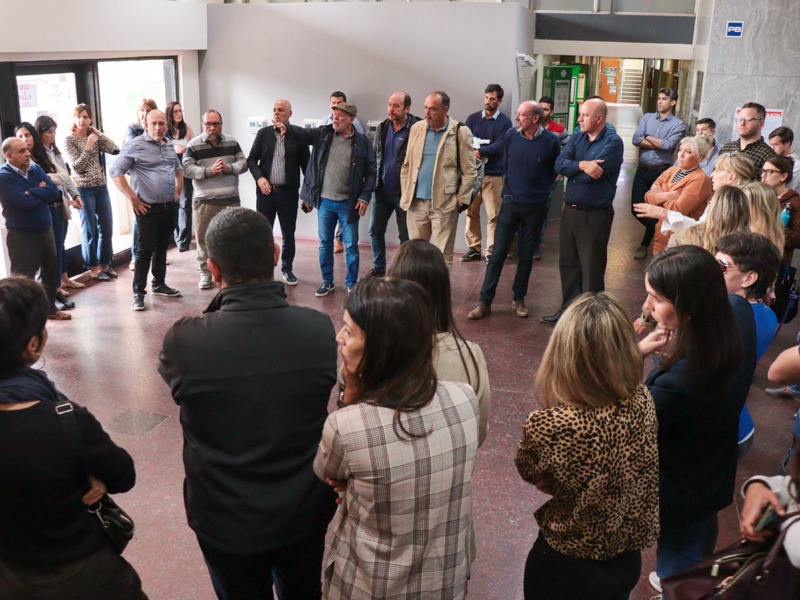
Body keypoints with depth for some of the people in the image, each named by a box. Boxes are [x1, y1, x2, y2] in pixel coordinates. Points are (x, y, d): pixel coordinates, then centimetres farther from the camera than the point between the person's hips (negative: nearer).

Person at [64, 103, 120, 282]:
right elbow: (77, 166, -12)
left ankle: (105, 264, 20)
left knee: (106, 228, 9)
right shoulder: (69, 140, -5)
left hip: (101, 187, 5)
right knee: (90, 230, 2)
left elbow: (115, 150, -3)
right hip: (84, 189, -5)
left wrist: (98, 133, -3)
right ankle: (94, 267, 10)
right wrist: (88, 147, -17)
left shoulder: (94, 137, 9)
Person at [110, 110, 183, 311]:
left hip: (169, 206, 7)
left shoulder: (169, 146, 12)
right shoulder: (135, 147, -10)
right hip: (148, 209, -6)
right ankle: (138, 292, 2)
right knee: (145, 250, -4)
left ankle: (159, 284, 28)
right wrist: (133, 198, -14)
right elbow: (116, 172, -11)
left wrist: (178, 191, 17)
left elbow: (178, 168, 30)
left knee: (162, 247, 16)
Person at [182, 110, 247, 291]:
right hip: (205, 201, -2)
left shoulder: (232, 142, 8)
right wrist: (209, 171, -19)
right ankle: (205, 273, 15)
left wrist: (229, 168, -13)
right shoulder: (194, 145, -1)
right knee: (204, 238, 4)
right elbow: (187, 169, -9)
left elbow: (243, 163, 5)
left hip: (230, 200, 2)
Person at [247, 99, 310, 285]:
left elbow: (305, 163, 2)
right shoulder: (263, 133, 4)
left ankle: (287, 269, 23)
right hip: (265, 191, 1)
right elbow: (251, 159, 6)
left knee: (288, 234, 8)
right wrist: (259, 177, -11)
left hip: (288, 192, -1)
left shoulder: (298, 134, -1)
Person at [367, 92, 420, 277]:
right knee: (375, 231, 12)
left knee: (406, 236, 5)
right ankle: (378, 268, 28)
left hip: (404, 192, -6)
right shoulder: (382, 128, 6)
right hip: (382, 190, 6)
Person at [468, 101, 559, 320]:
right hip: (511, 203, 1)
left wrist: (541, 191, 7)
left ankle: (519, 299, 24)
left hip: (536, 207, -1)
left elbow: (554, 171, 5)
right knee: (498, 253, 0)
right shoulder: (511, 135, -4)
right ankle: (485, 302, 5)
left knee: (526, 255, 9)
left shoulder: (551, 140, -10)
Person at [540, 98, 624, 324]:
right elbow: (559, 164, -6)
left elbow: (591, 174, -23)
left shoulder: (612, 142, -13)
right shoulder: (577, 137, 7)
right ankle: (569, 309, 29)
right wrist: (582, 165, -23)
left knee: (591, 268, 2)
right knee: (567, 263, 15)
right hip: (571, 210, 7)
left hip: (595, 214, -7)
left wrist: (572, 167, -5)